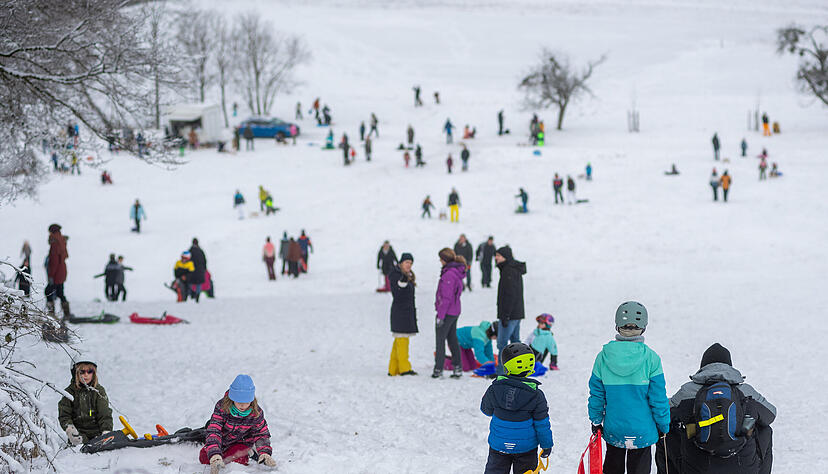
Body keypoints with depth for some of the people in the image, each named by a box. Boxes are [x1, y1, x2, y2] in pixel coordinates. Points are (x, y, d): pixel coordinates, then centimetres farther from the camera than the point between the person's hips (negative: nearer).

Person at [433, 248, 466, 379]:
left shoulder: (449, 274, -20)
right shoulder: (457, 272, 10)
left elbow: (446, 298, -22)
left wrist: (440, 316, -19)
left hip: (446, 312, -9)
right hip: (454, 312, 9)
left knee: (440, 341, 0)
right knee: (452, 340, 13)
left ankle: (438, 369, 3)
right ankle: (458, 368, 14)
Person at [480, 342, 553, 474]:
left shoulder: (494, 389, -13)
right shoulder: (536, 395, -15)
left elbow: (486, 409, 6)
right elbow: (542, 424, -8)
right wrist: (546, 445, 5)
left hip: (499, 446, 1)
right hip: (526, 447, -1)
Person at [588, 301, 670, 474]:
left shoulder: (604, 356, -8)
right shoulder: (650, 358, -14)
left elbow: (596, 395, 1)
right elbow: (658, 398, -9)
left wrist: (596, 421, 14)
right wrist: (664, 426, 5)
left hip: (613, 429, 2)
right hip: (642, 431, -2)